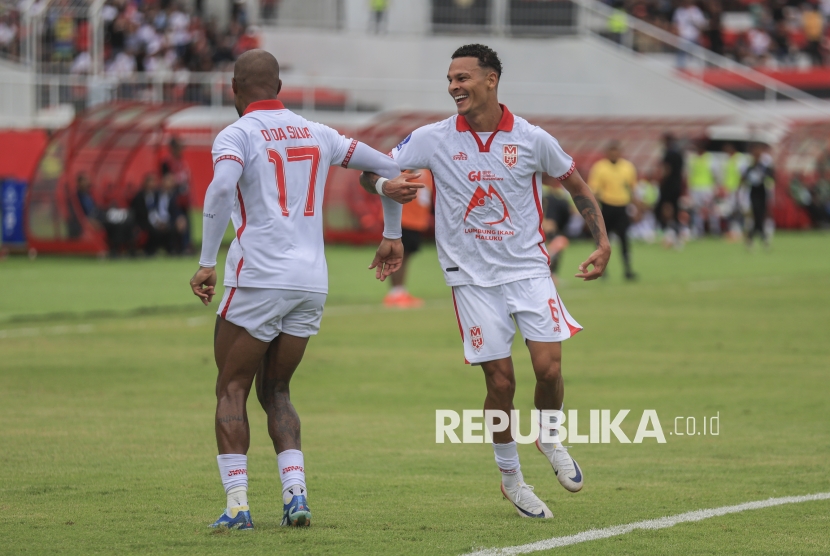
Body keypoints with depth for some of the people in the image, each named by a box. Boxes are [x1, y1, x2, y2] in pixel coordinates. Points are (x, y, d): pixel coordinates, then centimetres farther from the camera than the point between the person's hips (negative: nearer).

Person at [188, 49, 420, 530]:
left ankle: (237, 502, -6)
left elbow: (222, 188, -24)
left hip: (259, 279, -5)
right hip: (312, 283, 5)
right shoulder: (316, 134, 15)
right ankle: (296, 491, 0)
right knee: (275, 390, 17)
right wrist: (393, 234, 31)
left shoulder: (237, 135, -3)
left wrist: (208, 262, -19)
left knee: (231, 390, 5)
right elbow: (388, 167, 20)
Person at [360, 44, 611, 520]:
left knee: (549, 366, -11)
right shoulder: (434, 139, -4)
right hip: (473, 278, 0)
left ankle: (551, 439, 21)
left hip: (528, 268, 0)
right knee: (501, 380, -4)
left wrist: (603, 241, -1)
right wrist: (385, 185, -23)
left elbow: (577, 186, 9)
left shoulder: (531, 139, -4)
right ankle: (510, 477, 16)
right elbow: (371, 171, 1)